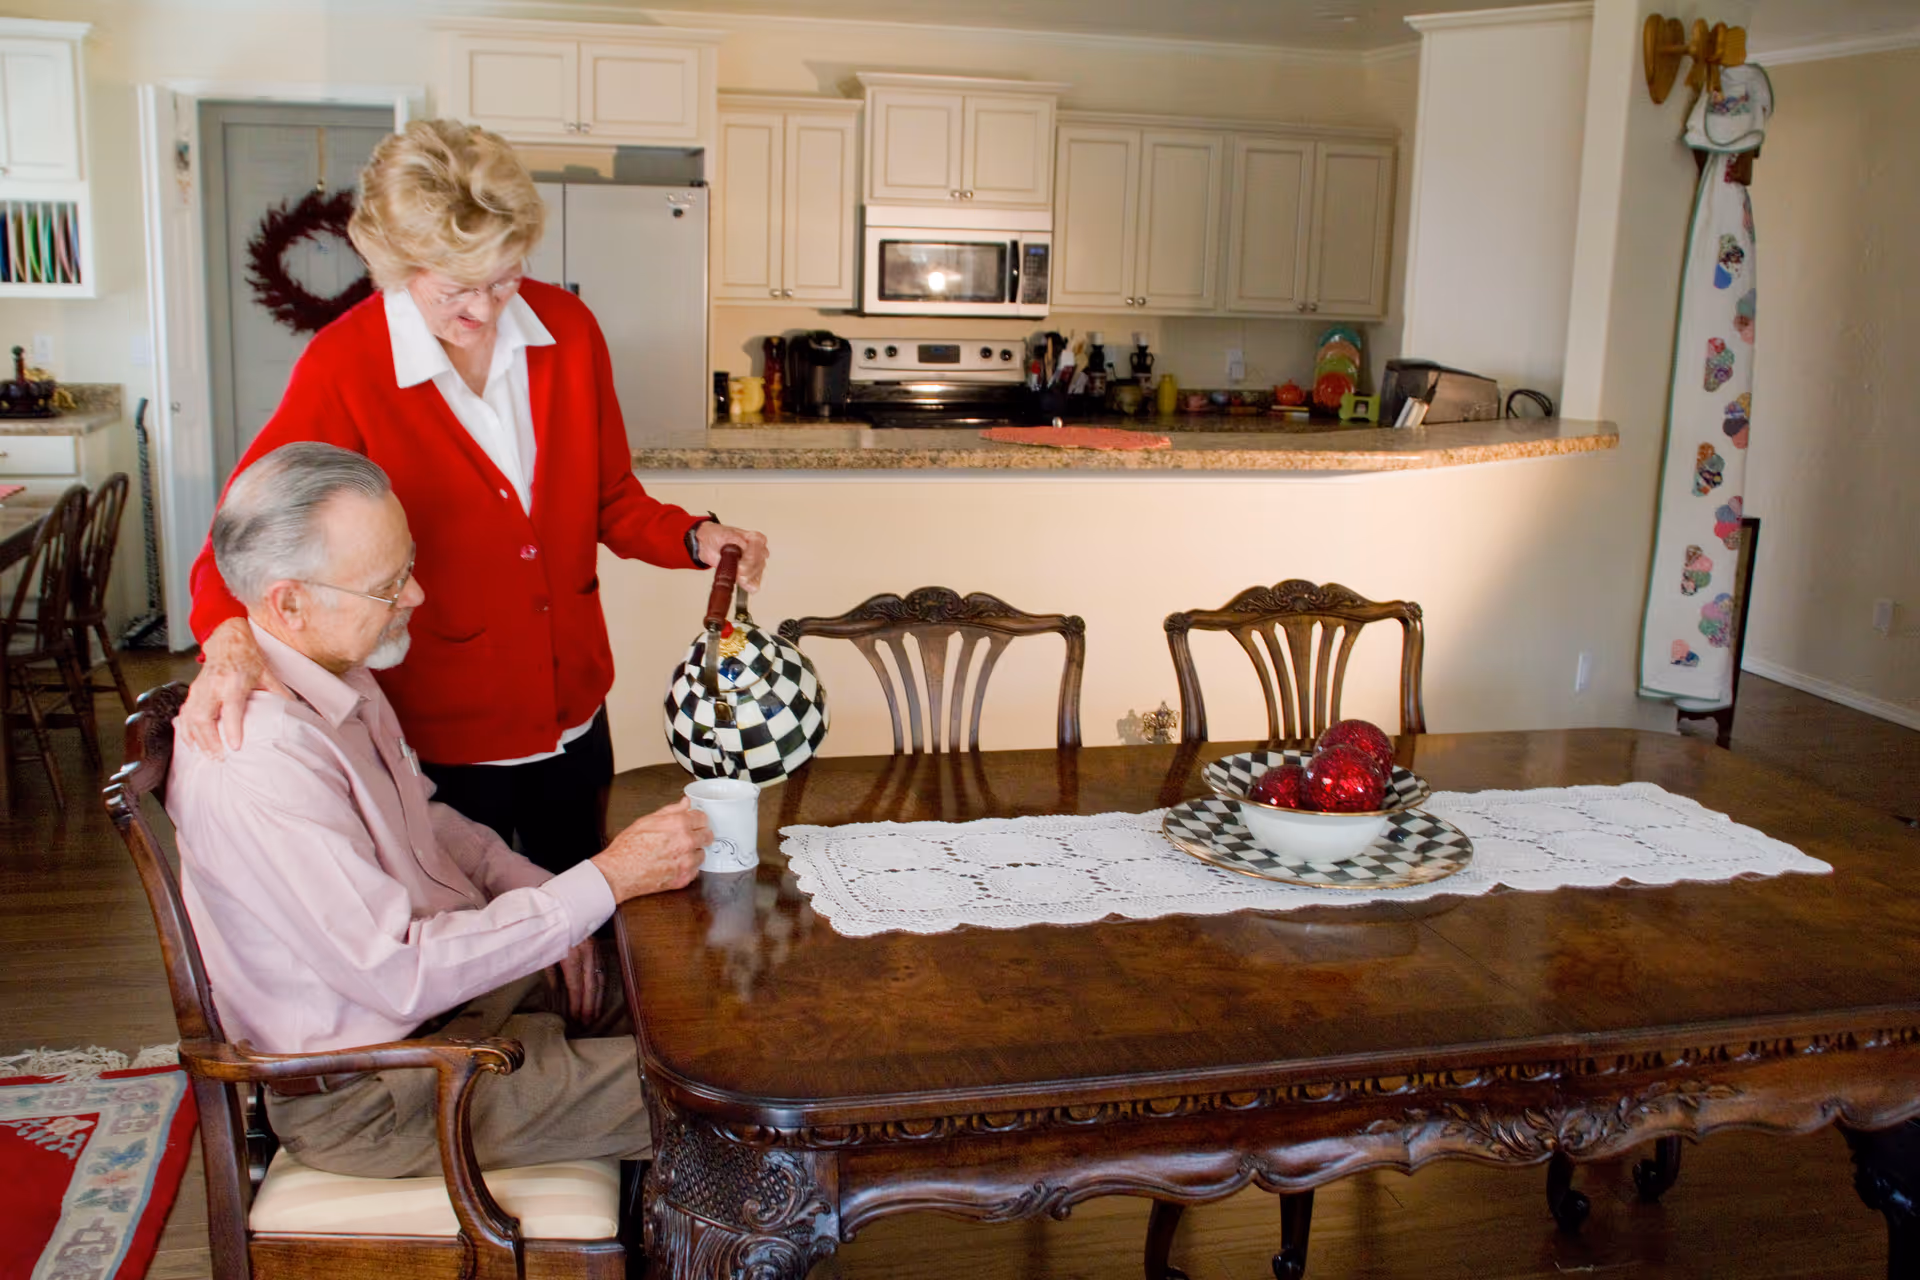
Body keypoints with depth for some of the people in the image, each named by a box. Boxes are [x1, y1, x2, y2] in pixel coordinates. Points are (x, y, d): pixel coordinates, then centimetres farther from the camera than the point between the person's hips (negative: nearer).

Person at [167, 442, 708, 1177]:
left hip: (448, 978, 10)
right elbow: (400, 975, -31)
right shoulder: (258, 767, -32)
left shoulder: (340, 673, 0)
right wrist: (606, 881, -27)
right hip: (367, 1097, -9)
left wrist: (538, 895, 1)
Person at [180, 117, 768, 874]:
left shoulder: (566, 328, -4)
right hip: (440, 739, -4)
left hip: (573, 716, 4)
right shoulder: (343, 367, -16)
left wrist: (694, 539, -12)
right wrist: (230, 640, -40)